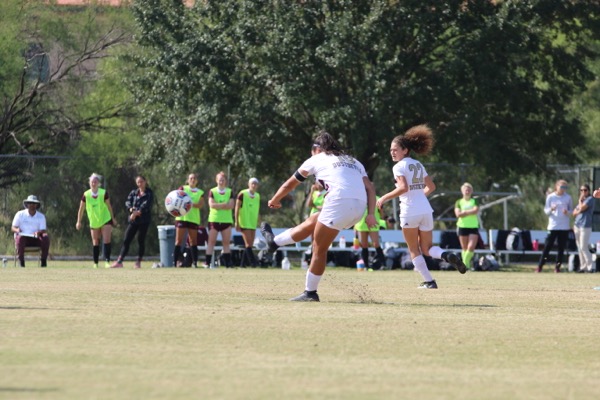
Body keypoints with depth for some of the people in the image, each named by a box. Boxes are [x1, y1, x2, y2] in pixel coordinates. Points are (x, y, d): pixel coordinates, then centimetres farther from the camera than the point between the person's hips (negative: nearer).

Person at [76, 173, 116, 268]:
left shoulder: (104, 193, -10)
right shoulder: (86, 195, -9)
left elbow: (109, 206, 3)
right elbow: (81, 209, 2)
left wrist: (113, 219, 10)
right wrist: (79, 222, 4)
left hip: (105, 220, -1)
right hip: (94, 223, 1)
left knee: (107, 241, -12)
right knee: (95, 243, 6)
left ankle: (107, 261, -13)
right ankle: (95, 263, 14)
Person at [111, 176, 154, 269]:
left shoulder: (149, 193, 0)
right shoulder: (133, 193, 13)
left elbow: (146, 205, -13)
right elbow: (128, 202, 1)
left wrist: (137, 212, -23)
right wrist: (131, 209, -19)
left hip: (144, 220, -4)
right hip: (132, 220, 4)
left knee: (141, 241, 0)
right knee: (126, 240, -1)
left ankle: (138, 262, 8)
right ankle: (119, 261, -3)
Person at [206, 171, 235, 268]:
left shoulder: (229, 192, 7)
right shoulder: (212, 191, 4)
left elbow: (231, 205, -5)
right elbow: (211, 204, -9)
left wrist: (218, 205, -13)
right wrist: (224, 205, -12)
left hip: (226, 220, 1)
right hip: (214, 219, -1)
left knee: (226, 242, 1)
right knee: (211, 242, -3)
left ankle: (228, 263, 2)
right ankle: (208, 262, -4)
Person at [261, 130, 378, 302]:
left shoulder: (317, 159, 17)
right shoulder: (354, 162, 29)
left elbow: (289, 185, 28)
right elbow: (369, 187, 13)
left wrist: (274, 201, 44)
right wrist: (371, 214, 5)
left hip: (339, 202, -7)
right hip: (360, 207, 7)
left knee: (319, 248, 8)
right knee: (313, 220, 26)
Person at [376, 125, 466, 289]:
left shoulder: (399, 166, -6)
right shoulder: (418, 165, 16)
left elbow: (403, 187, -21)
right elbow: (431, 187, 22)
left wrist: (384, 198, -13)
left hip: (409, 212, -6)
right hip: (426, 211, 6)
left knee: (414, 250, 8)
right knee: (427, 248, 13)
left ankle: (429, 281, 1)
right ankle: (447, 256, -17)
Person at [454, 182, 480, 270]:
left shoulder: (474, 201, 8)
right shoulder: (459, 202, 7)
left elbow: (476, 210, -10)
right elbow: (458, 214, -7)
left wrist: (464, 212, -9)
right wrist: (470, 212, -9)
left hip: (473, 227, 0)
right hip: (462, 226, 0)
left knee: (471, 247, -14)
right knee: (465, 248, 2)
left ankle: (466, 262, 2)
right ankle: (465, 265, 11)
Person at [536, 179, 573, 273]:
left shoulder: (568, 198, 6)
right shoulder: (550, 197, 3)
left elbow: (571, 211, 10)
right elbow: (546, 211, 5)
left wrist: (567, 212, -12)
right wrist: (551, 209, -17)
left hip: (564, 226, 1)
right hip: (553, 226, -1)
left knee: (561, 248, 0)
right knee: (547, 246, -6)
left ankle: (557, 266, 7)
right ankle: (540, 266, -4)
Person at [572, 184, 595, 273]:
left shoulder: (590, 199, -4)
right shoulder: (581, 201, 20)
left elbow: (582, 208, -15)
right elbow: (574, 213, 17)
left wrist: (580, 200, 2)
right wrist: (579, 211, -5)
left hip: (585, 226, -8)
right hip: (577, 225, 8)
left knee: (584, 248, -13)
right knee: (580, 248, 7)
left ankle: (590, 266, -10)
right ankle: (583, 266, 10)